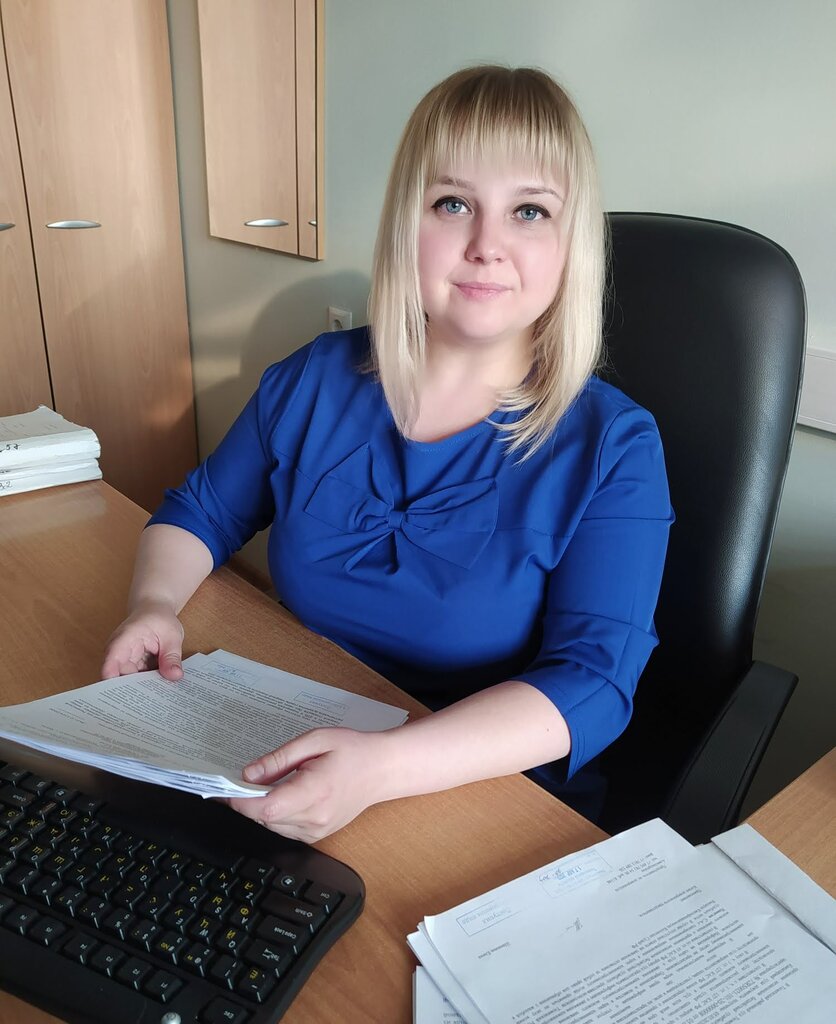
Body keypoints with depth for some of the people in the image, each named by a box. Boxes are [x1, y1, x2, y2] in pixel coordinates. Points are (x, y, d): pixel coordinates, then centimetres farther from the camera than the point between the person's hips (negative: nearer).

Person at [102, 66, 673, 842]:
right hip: (287, 770, 3)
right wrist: (154, 602, -8)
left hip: (486, 806, -2)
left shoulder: (611, 449, -11)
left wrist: (380, 768, -34)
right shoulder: (314, 380, 0)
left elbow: (590, 681, -20)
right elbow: (200, 512, 14)